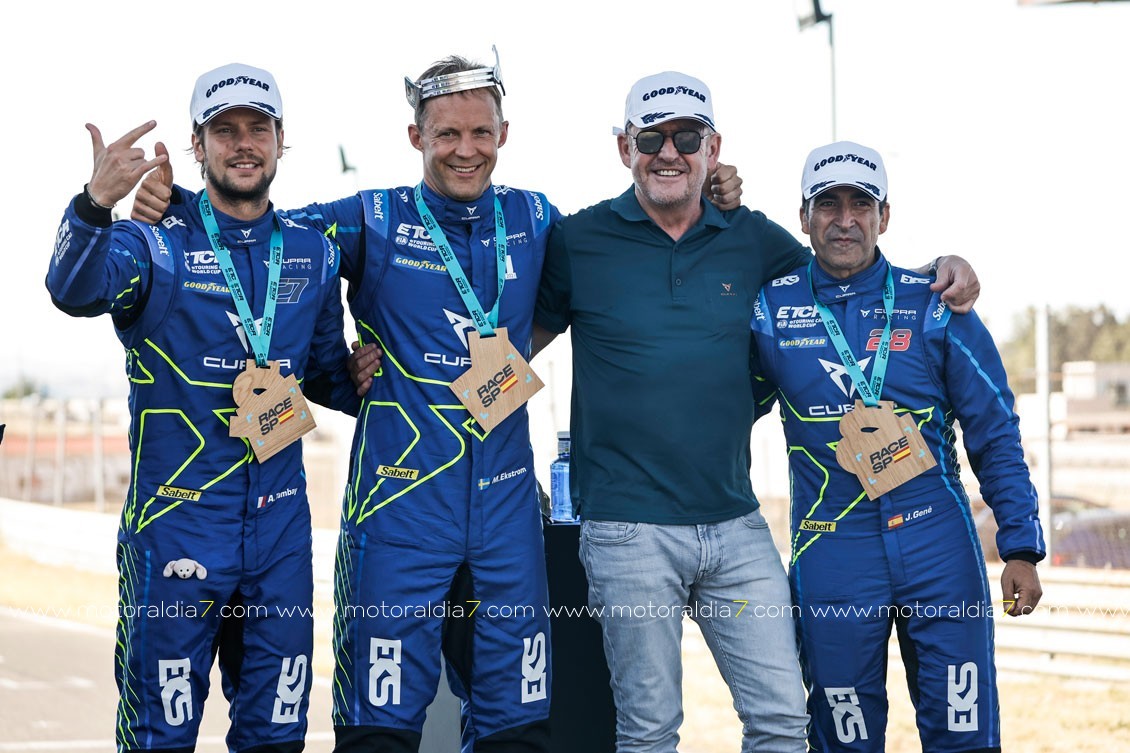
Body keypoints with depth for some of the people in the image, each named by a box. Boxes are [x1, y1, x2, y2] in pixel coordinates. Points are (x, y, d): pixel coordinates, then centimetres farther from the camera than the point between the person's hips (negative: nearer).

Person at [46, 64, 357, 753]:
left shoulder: (312, 252, 10)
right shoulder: (156, 243, -4)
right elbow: (78, 292, -26)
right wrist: (96, 205, -44)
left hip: (281, 520, 4)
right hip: (177, 520, -4)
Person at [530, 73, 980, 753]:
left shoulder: (753, 240, 9)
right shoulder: (579, 242, 2)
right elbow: (521, 341, 13)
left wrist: (942, 270, 7)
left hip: (736, 525, 3)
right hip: (629, 528, -3)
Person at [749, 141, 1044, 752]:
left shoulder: (934, 306, 3)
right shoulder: (770, 310, 3)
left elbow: (994, 435, 4)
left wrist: (1021, 548, 1)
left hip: (939, 547, 0)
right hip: (831, 557, 0)